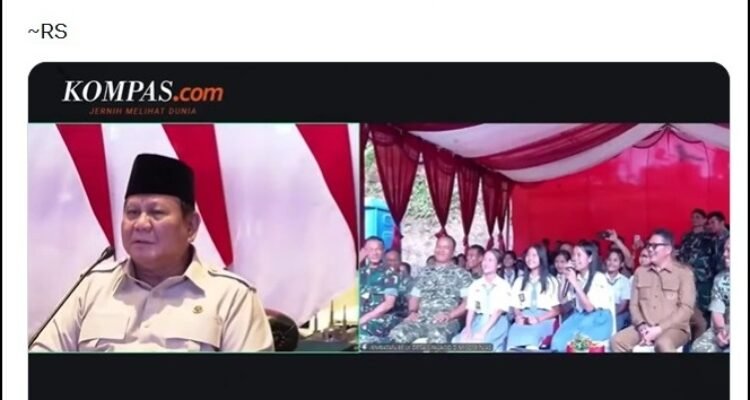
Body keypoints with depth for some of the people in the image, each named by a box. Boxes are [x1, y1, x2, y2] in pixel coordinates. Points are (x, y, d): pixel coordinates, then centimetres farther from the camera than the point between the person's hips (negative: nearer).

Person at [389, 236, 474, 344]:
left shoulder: (461, 274, 9)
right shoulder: (424, 273, 23)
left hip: (446, 322, -4)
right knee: (397, 333, -26)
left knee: (436, 336, -40)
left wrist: (449, 315, -14)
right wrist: (413, 312, 3)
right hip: (421, 320, 4)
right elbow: (414, 296, 24)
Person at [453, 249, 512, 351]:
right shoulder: (475, 285, 14)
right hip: (478, 321, 4)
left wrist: (482, 332, -21)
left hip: (497, 323, -4)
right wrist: (468, 329, -13)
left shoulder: (504, 285, 1)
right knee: (458, 341, -25)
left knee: (478, 343, -34)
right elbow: (470, 309, 6)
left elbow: (498, 311, -9)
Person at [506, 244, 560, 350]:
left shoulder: (551, 281, 14)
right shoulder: (519, 281, 23)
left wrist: (539, 319, -9)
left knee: (532, 333, -38)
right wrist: (518, 317, -8)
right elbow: (515, 307, 16)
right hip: (524, 319, 2)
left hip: (544, 320, -2)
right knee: (514, 332, -34)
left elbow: (556, 310, 8)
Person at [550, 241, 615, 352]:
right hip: (580, 316, 6)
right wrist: (565, 278, 0)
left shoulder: (599, 278, -11)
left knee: (572, 341, -31)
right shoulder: (576, 276, 8)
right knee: (558, 340, -23)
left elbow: (589, 307, -16)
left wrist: (575, 283, -19)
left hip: (598, 320, -5)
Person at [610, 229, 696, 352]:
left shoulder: (684, 272, -1)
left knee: (664, 344, -38)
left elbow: (686, 309, -9)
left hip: (673, 328, -4)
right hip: (644, 328, 5)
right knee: (617, 341, -21)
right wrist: (642, 326, -10)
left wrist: (659, 329, -17)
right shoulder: (640, 272, 14)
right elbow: (634, 304, 11)